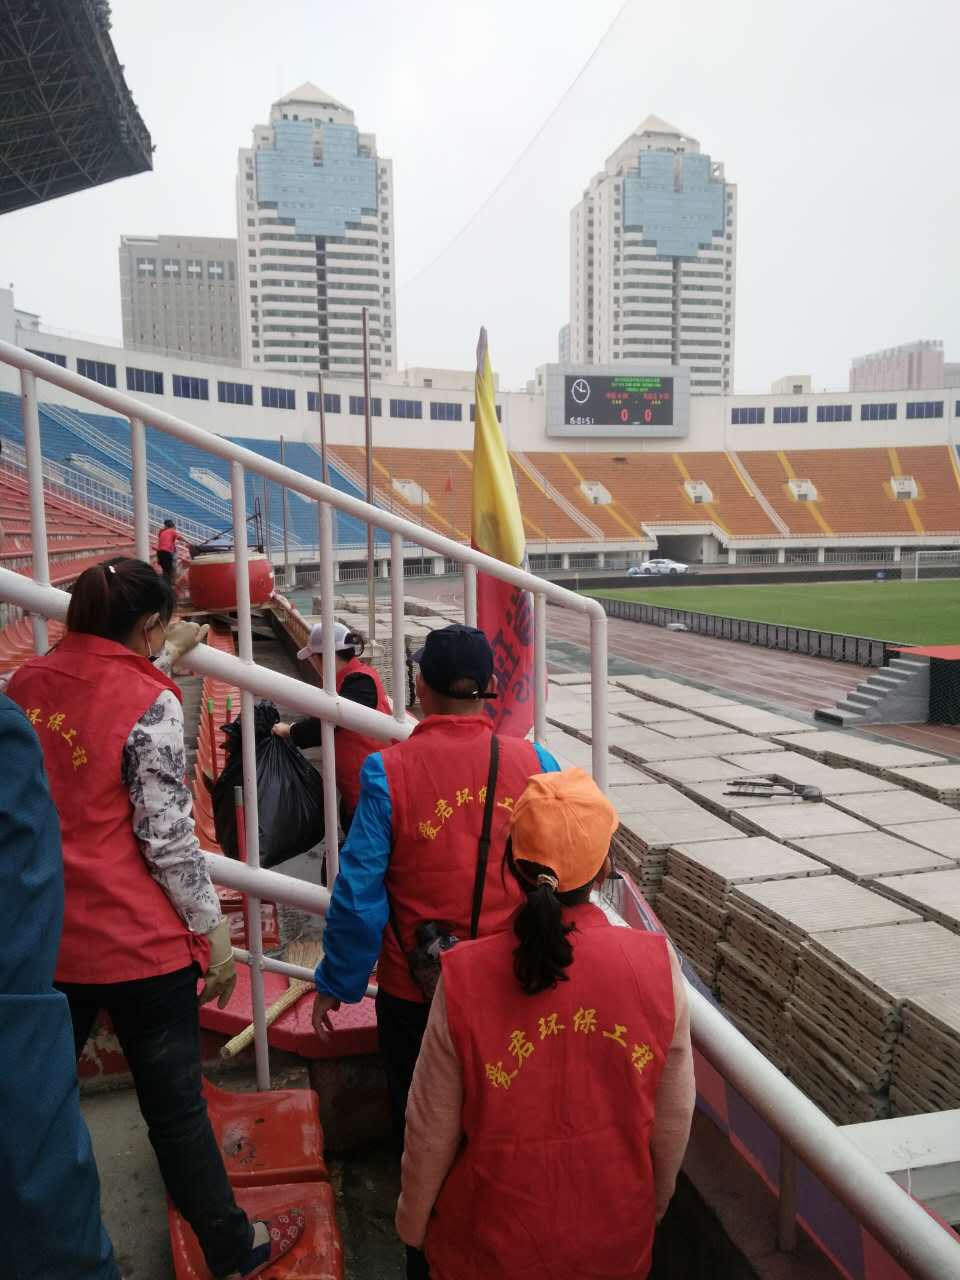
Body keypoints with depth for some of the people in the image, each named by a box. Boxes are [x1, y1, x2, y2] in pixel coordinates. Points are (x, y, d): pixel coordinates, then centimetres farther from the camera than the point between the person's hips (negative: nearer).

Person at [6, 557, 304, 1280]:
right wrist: (215, 931, -6)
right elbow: (167, 841, -17)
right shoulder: (152, 706, -18)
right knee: (175, 1104, 11)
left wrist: (164, 664, 27)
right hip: (139, 945, -5)